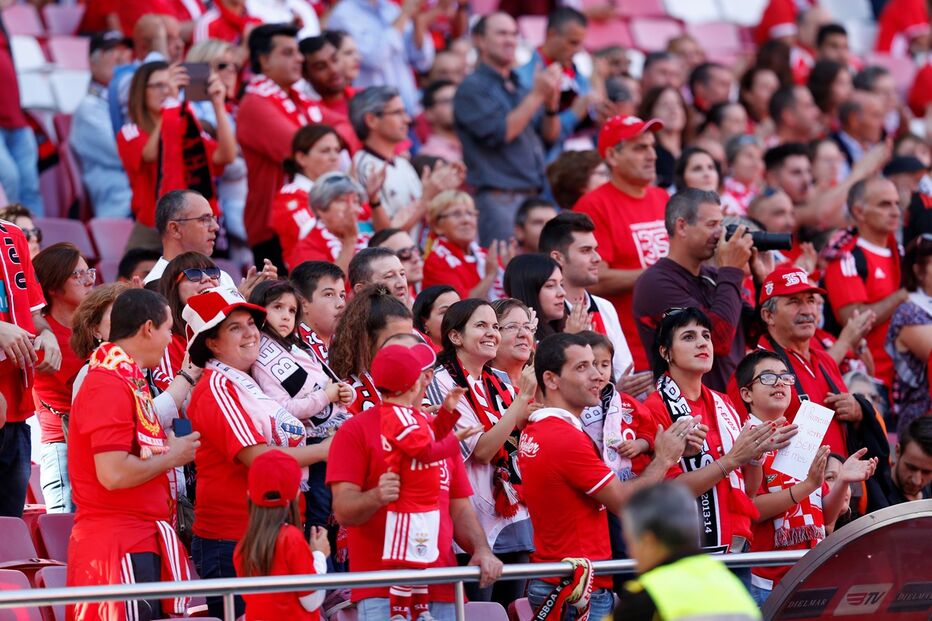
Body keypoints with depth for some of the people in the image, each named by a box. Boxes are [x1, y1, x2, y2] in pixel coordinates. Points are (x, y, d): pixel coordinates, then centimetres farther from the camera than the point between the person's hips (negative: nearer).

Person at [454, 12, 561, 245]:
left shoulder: (519, 87, 18)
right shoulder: (473, 87, -4)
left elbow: (550, 135, 17)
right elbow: (499, 133, -16)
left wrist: (551, 101, -3)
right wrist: (537, 95, -12)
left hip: (532, 196, 7)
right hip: (498, 197, -7)